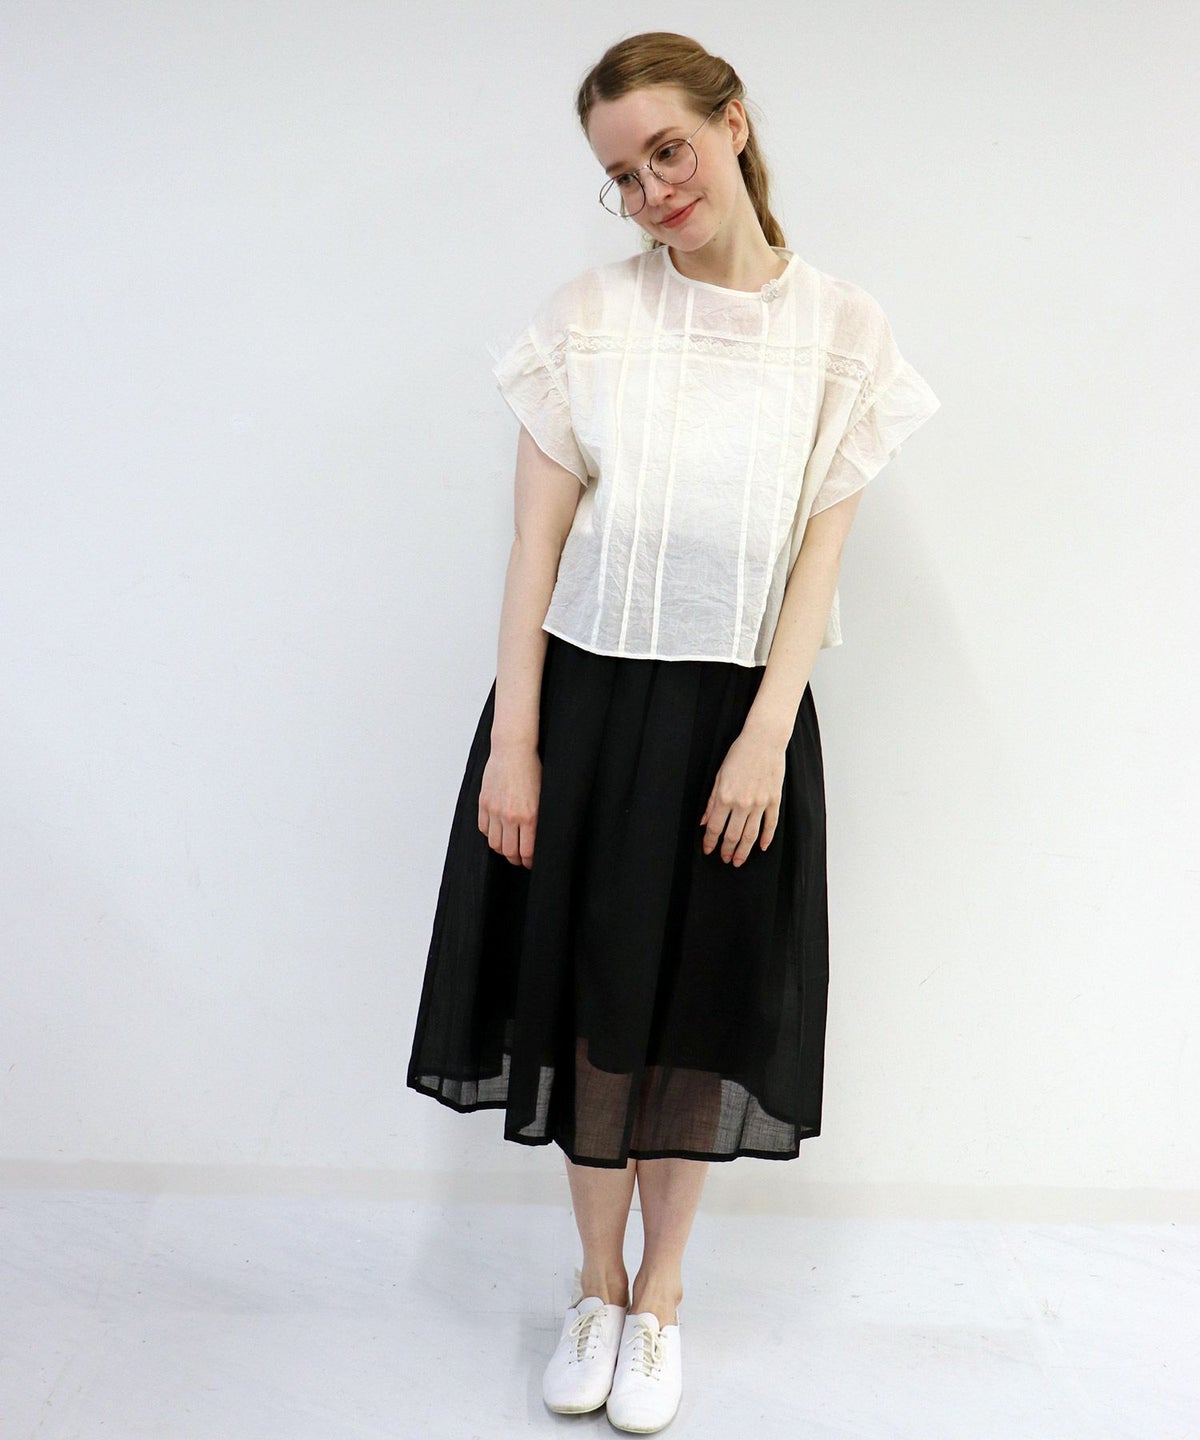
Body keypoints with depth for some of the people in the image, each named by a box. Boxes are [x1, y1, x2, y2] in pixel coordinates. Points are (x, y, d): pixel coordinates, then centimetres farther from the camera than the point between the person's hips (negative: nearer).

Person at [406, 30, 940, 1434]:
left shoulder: (841, 331, 1)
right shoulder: (588, 315, -1)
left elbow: (820, 551, -1)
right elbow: (537, 538, -3)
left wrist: (764, 739, -9)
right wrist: (512, 742, -7)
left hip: (737, 713, 0)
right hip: (587, 700, 0)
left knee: (699, 1015, 10)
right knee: (592, 1006, 10)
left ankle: (661, 1294, 32)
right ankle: (597, 1284, 33)